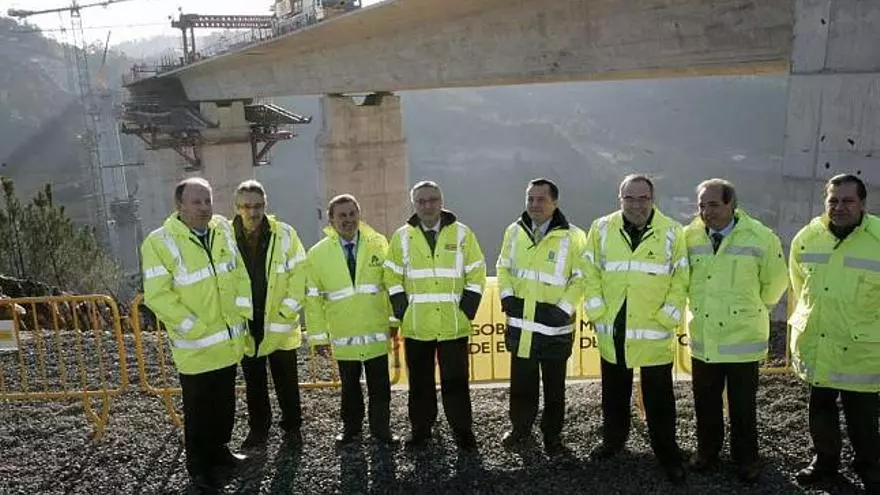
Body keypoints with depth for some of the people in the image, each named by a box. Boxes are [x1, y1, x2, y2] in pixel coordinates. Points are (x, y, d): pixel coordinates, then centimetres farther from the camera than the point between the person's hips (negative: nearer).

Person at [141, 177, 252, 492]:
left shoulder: (224, 229, 0)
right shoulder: (160, 241, -17)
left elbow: (239, 273, 8)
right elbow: (157, 295, -19)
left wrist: (242, 311, -1)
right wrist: (196, 327, -20)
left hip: (228, 341, 5)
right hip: (195, 346, -5)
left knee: (225, 404, 21)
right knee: (198, 410, 10)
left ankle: (219, 451, 42)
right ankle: (199, 468, 29)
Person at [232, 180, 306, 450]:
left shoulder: (285, 234, -9)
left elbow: (298, 274, -6)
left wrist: (286, 311, -10)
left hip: (280, 325, -1)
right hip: (245, 326, 1)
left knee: (287, 382, 12)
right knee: (254, 383, 16)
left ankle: (292, 427, 29)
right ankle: (258, 428, 32)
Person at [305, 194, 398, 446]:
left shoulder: (379, 244, -2)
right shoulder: (317, 253, -2)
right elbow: (313, 297, 1)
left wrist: (395, 318, -1)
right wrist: (318, 333, 0)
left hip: (376, 331, 0)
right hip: (342, 334, 0)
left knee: (379, 385, 9)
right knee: (350, 386, 15)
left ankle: (381, 429, 26)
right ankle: (350, 429, 33)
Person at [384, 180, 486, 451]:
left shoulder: (461, 233, 1)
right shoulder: (402, 237, 3)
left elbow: (476, 276, 2)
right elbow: (392, 278, 6)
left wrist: (466, 311, -4)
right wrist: (403, 313, -2)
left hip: (454, 325, -1)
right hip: (416, 326, 1)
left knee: (455, 380, 5)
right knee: (420, 381, 11)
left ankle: (463, 431, 20)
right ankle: (420, 430, 27)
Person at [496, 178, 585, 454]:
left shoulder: (572, 236, -10)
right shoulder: (515, 231, 3)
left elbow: (580, 278, -6)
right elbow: (503, 267, 14)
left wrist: (564, 308, -14)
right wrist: (506, 295, 0)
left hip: (554, 327, -3)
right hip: (519, 323, 3)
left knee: (554, 385, 12)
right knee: (521, 382, 16)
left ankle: (552, 434, 30)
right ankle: (520, 428, 35)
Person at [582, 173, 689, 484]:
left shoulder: (672, 233, -5)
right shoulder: (602, 229, -1)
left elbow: (680, 280, -3)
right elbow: (591, 274, 2)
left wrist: (668, 317, -8)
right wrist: (596, 313, -3)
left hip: (655, 333, -2)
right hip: (612, 332, 2)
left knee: (659, 400, 8)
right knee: (614, 394, 20)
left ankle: (668, 454, 25)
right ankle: (613, 439, 40)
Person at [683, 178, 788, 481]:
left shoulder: (760, 238, -11)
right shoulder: (690, 236, -2)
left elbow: (775, 282, 3)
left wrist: (752, 309, 9)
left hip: (743, 337, -2)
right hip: (702, 337, 3)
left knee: (743, 405, 11)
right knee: (705, 402, 15)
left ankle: (746, 459, 31)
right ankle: (707, 451, 34)